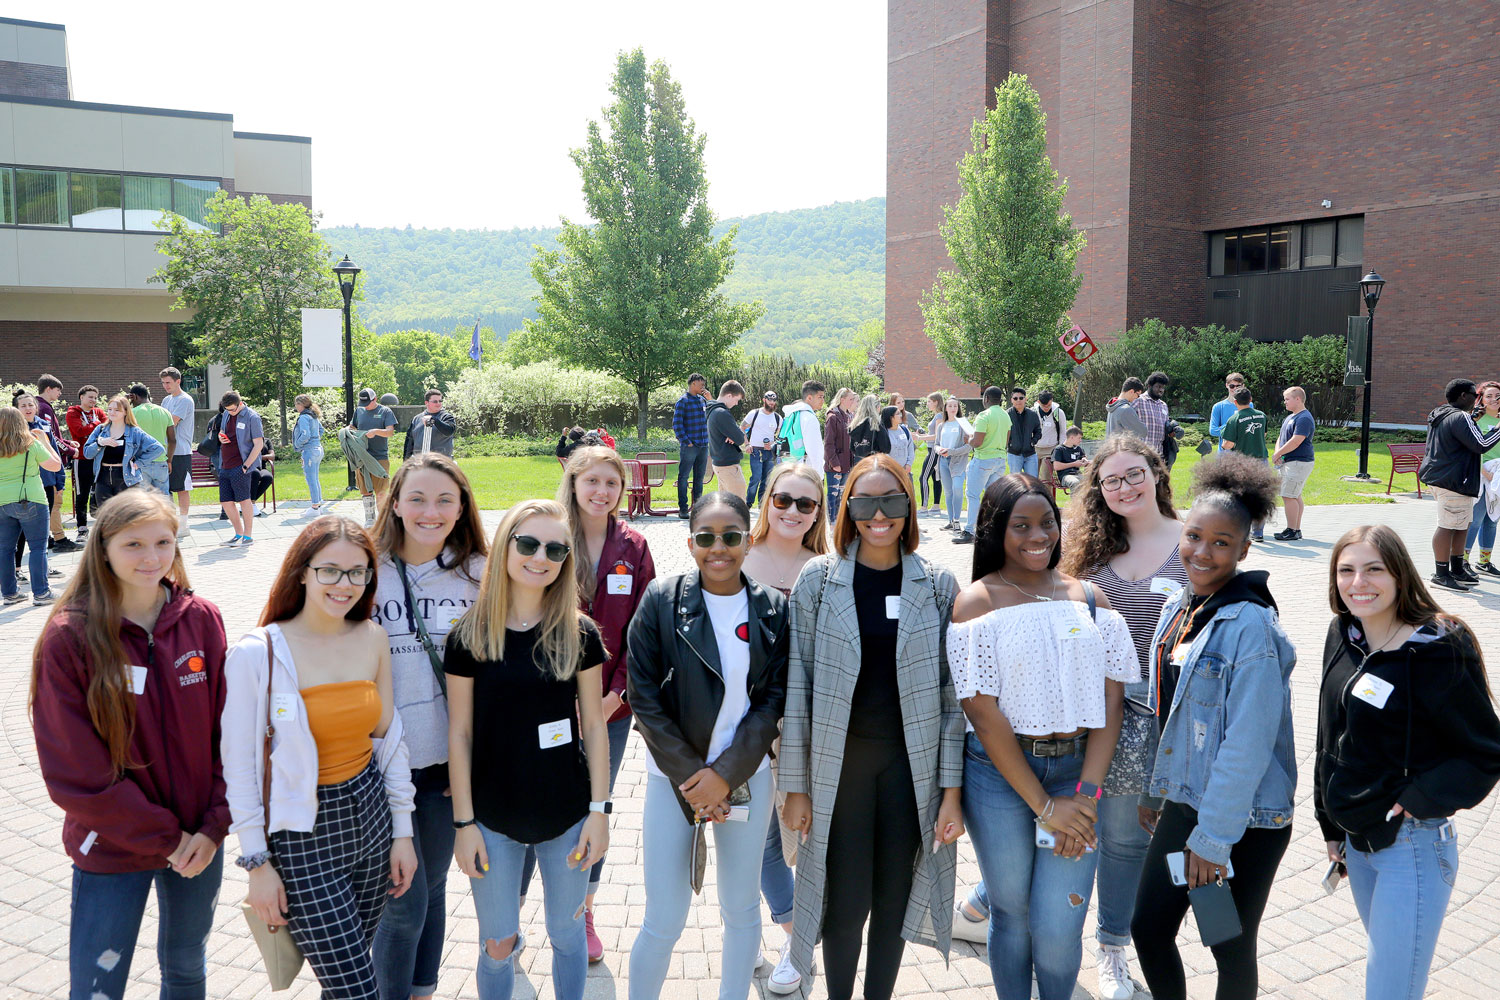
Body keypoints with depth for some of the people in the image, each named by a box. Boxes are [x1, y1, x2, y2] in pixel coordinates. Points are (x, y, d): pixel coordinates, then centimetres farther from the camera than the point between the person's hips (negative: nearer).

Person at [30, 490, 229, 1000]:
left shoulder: (203, 620, -5)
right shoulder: (69, 637, -14)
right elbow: (74, 771, -13)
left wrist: (214, 826, -10)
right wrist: (164, 837, -13)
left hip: (200, 841, 3)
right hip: (111, 850, -3)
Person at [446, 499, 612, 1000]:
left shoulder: (579, 634, -6)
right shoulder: (470, 635, -9)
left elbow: (593, 724, -1)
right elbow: (459, 734, -4)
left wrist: (599, 809, -3)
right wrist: (463, 822, -4)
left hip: (566, 816, 1)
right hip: (494, 819, -1)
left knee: (566, 934, 16)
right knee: (498, 944, 12)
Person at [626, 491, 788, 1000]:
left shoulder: (772, 609, -1)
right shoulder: (662, 600, -6)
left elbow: (775, 698, -2)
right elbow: (644, 697, -7)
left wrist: (727, 772, -12)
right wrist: (690, 775, -11)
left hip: (746, 777, 2)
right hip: (673, 777, -2)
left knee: (742, 909, 15)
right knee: (663, 923, 3)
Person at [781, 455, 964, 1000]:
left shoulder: (938, 586, 0)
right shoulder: (818, 579, -4)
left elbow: (952, 692, 0)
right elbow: (797, 685, -4)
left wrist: (952, 789, -3)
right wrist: (795, 785, -5)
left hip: (912, 763, 1)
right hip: (839, 762, -1)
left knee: (894, 899, 12)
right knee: (847, 903, 4)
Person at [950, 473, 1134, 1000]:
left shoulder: (1088, 597, 6)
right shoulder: (977, 602, -5)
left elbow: (1110, 702, 2)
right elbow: (984, 714, -10)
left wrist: (1086, 795, -9)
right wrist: (1043, 804, -11)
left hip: (1078, 772, 2)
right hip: (1000, 775, -2)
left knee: (1057, 930, -1)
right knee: (1011, 914, 11)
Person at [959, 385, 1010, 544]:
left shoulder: (984, 416, -16)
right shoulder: (1006, 416, 8)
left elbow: (977, 442, -19)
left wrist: (969, 438, 2)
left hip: (984, 459, -7)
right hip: (1000, 458, 7)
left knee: (973, 495, -2)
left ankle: (969, 532, -5)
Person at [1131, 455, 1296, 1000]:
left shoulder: (1251, 627, -21)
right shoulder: (1178, 607, 4)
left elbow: (1247, 744, -21)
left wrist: (1213, 837, -19)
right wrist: (1158, 790, 17)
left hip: (1245, 821, -7)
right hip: (1184, 802, 7)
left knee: (1231, 949, 10)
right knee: (1148, 928, 14)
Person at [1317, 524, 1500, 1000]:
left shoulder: (1437, 652, -18)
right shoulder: (1343, 636, 2)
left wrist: (1415, 801, -19)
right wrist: (1332, 825, 15)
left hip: (1412, 848, -7)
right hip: (1358, 841, 7)